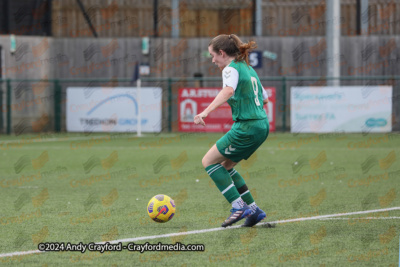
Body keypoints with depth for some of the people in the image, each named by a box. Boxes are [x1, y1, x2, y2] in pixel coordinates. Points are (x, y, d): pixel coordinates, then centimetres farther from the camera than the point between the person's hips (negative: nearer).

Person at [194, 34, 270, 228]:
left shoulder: (231, 68, -9)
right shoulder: (249, 69, 18)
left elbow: (228, 90, -31)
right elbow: (264, 98, 26)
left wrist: (206, 111, -43)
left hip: (246, 128, -9)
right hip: (262, 126, 9)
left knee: (209, 161, 0)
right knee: (224, 166, 19)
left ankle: (238, 206, -8)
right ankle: (253, 209, 15)